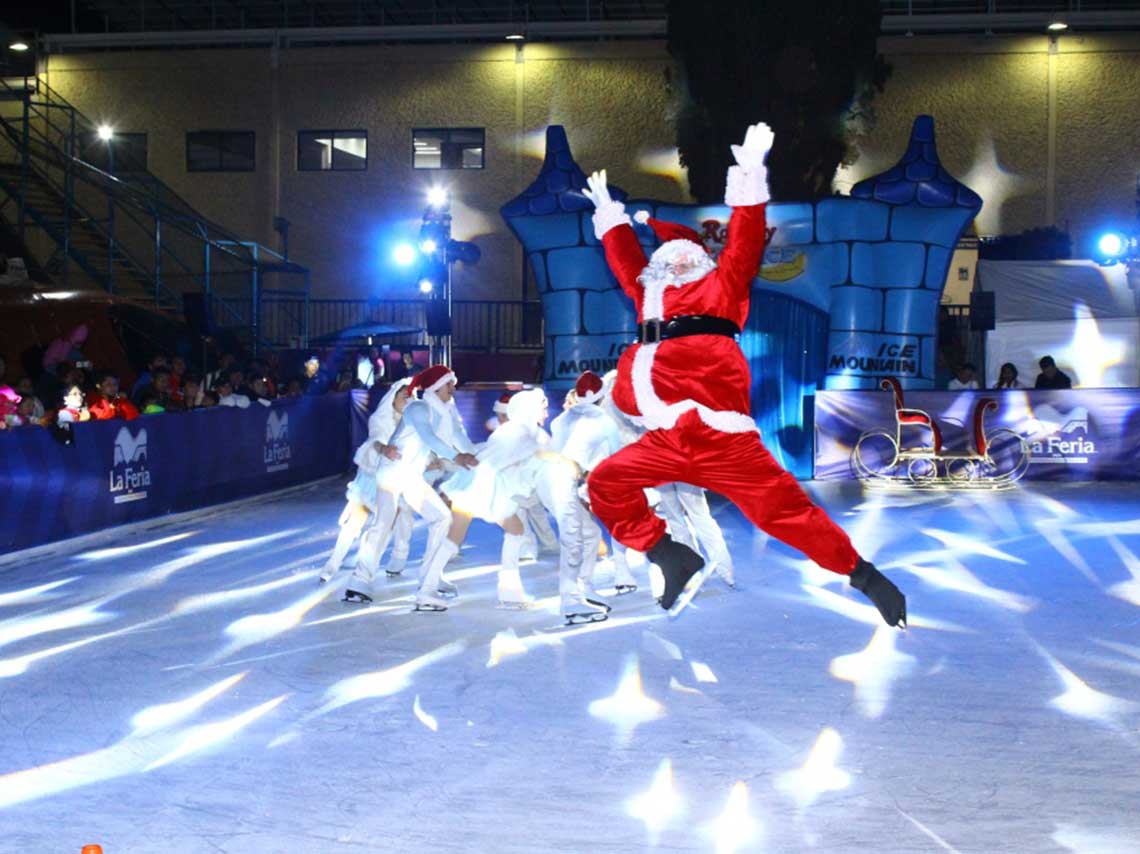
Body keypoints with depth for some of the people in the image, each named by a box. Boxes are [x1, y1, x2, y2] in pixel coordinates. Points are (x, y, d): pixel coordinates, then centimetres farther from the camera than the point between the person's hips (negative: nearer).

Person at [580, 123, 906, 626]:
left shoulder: (718, 288, 11)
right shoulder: (650, 297, 23)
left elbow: (743, 249, 1)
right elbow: (626, 262, 37)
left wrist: (750, 179, -3)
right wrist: (610, 213, 42)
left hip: (720, 435, -6)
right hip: (666, 442, 6)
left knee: (782, 509, -9)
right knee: (605, 483, 0)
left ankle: (863, 575, 5)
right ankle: (674, 560, 5)